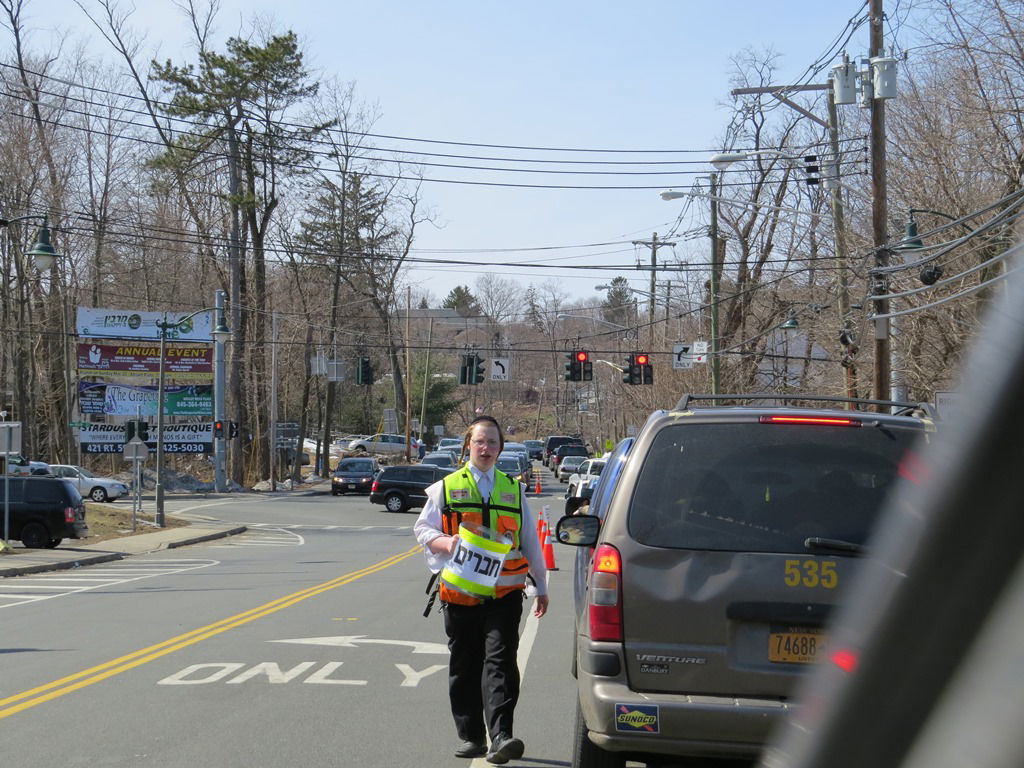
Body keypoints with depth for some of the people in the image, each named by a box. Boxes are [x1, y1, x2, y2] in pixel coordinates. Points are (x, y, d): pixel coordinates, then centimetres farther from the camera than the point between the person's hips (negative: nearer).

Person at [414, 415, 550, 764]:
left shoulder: (513, 489, 14)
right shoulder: (447, 487, 8)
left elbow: (530, 540, 18)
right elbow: (423, 528, 9)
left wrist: (541, 586, 18)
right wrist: (446, 542, -13)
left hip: (504, 594, 0)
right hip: (460, 592, 0)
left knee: (500, 662, -12)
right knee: (464, 666, 6)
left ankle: (500, 737, -19)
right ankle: (469, 735, 17)